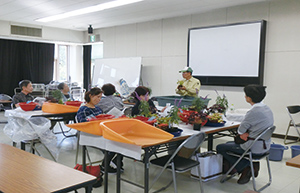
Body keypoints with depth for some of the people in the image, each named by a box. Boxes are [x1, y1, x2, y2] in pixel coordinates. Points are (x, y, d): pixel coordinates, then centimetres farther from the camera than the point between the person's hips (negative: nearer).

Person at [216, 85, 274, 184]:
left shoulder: (254, 112, -25)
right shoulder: (267, 109, 3)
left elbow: (240, 130, -15)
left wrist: (244, 133, 5)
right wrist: (246, 133, -5)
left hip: (254, 148, -9)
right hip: (264, 146, 9)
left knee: (220, 148, 4)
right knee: (229, 143, 25)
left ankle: (245, 168, 6)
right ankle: (252, 165, 14)